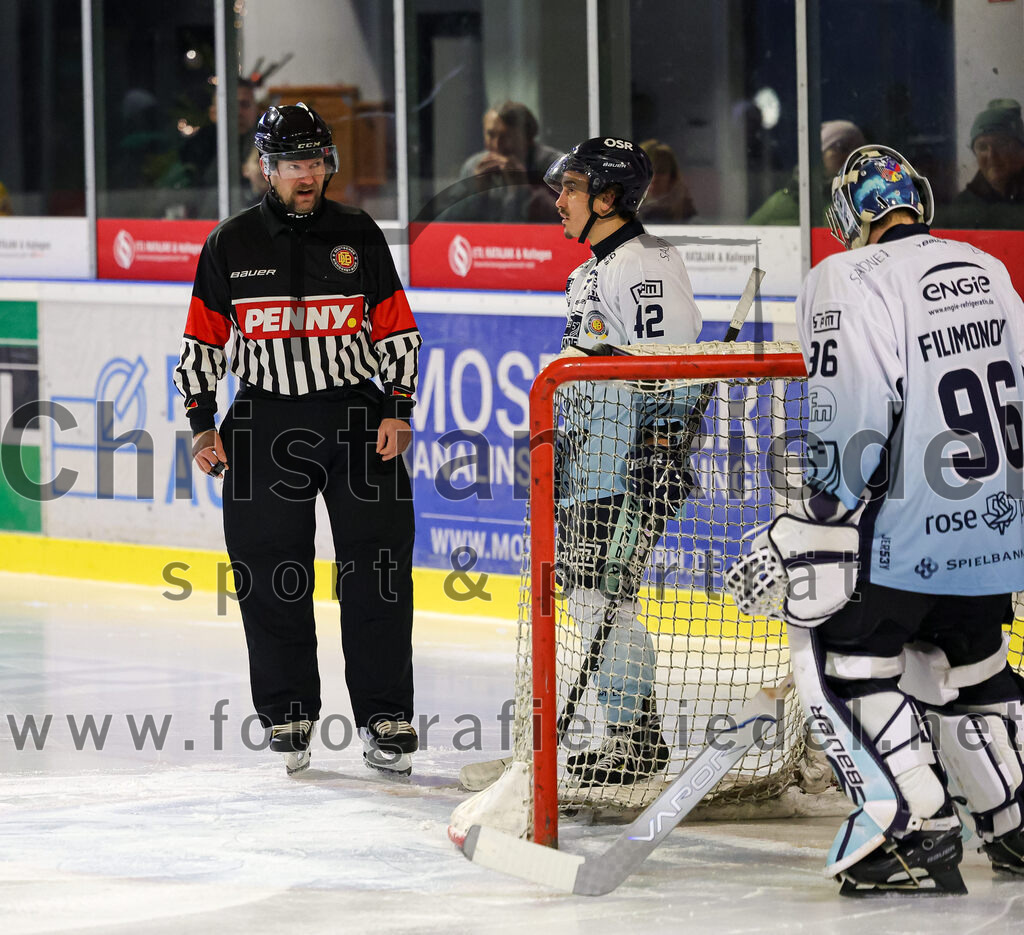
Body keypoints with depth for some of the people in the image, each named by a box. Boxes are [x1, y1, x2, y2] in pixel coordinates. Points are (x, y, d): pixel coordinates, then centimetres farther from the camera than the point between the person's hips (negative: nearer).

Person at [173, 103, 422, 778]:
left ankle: (385, 720, 1)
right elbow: (201, 341, 9)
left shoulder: (358, 235, 4)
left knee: (377, 571, -5)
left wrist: (399, 410, -2)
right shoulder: (231, 245, 4)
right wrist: (203, 424, 3)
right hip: (265, 424, 0)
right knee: (270, 579, -1)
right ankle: (288, 718, 10)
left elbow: (396, 329, 8)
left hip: (356, 417, 0)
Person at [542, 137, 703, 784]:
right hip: (592, 465, 11)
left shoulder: (645, 264, -14)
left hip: (632, 466, -11)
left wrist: (661, 449, -24)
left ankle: (638, 738, -7)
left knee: (606, 595, -12)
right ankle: (632, 731, 17)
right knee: (588, 592, 11)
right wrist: (563, 460, 28)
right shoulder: (596, 270, 20)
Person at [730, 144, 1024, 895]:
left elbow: (851, 424, -18)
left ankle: (914, 831, -10)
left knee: (840, 657, 0)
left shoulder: (848, 282, -10)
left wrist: (814, 543, -15)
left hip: (905, 527, -7)